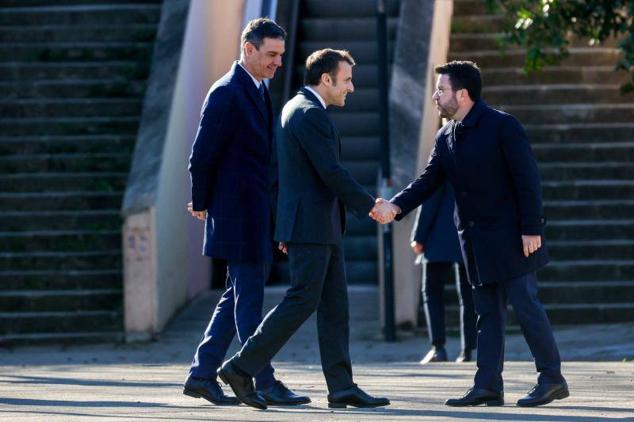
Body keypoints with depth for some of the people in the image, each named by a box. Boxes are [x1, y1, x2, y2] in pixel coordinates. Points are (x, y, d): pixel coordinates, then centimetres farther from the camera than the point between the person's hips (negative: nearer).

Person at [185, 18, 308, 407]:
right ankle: (265, 383, -1)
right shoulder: (227, 94, -14)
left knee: (239, 298, 12)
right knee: (248, 299, -4)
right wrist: (202, 204, -2)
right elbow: (203, 156, -13)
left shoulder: (259, 92, 15)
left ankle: (202, 374, 17)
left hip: (259, 215, 9)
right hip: (238, 212, -9)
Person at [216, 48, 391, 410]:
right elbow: (332, 172, -20)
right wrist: (369, 205, -8)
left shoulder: (296, 108, 18)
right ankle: (242, 368, -5)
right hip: (311, 225, -11)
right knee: (302, 301, -9)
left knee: (335, 304, 7)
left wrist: (288, 229, 24)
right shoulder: (311, 114, -15)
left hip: (322, 228, 11)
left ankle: (342, 387, 6)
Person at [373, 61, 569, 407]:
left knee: (525, 305, -6)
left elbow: (527, 179, -13)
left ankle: (552, 379, 3)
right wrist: (396, 206, -10)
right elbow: (428, 181, 7)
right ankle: (488, 386, 7)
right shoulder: (445, 137, 10)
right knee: (487, 313, 7)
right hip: (476, 242, 7)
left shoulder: (501, 126, -12)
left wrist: (532, 228, -17)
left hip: (509, 235, -7)